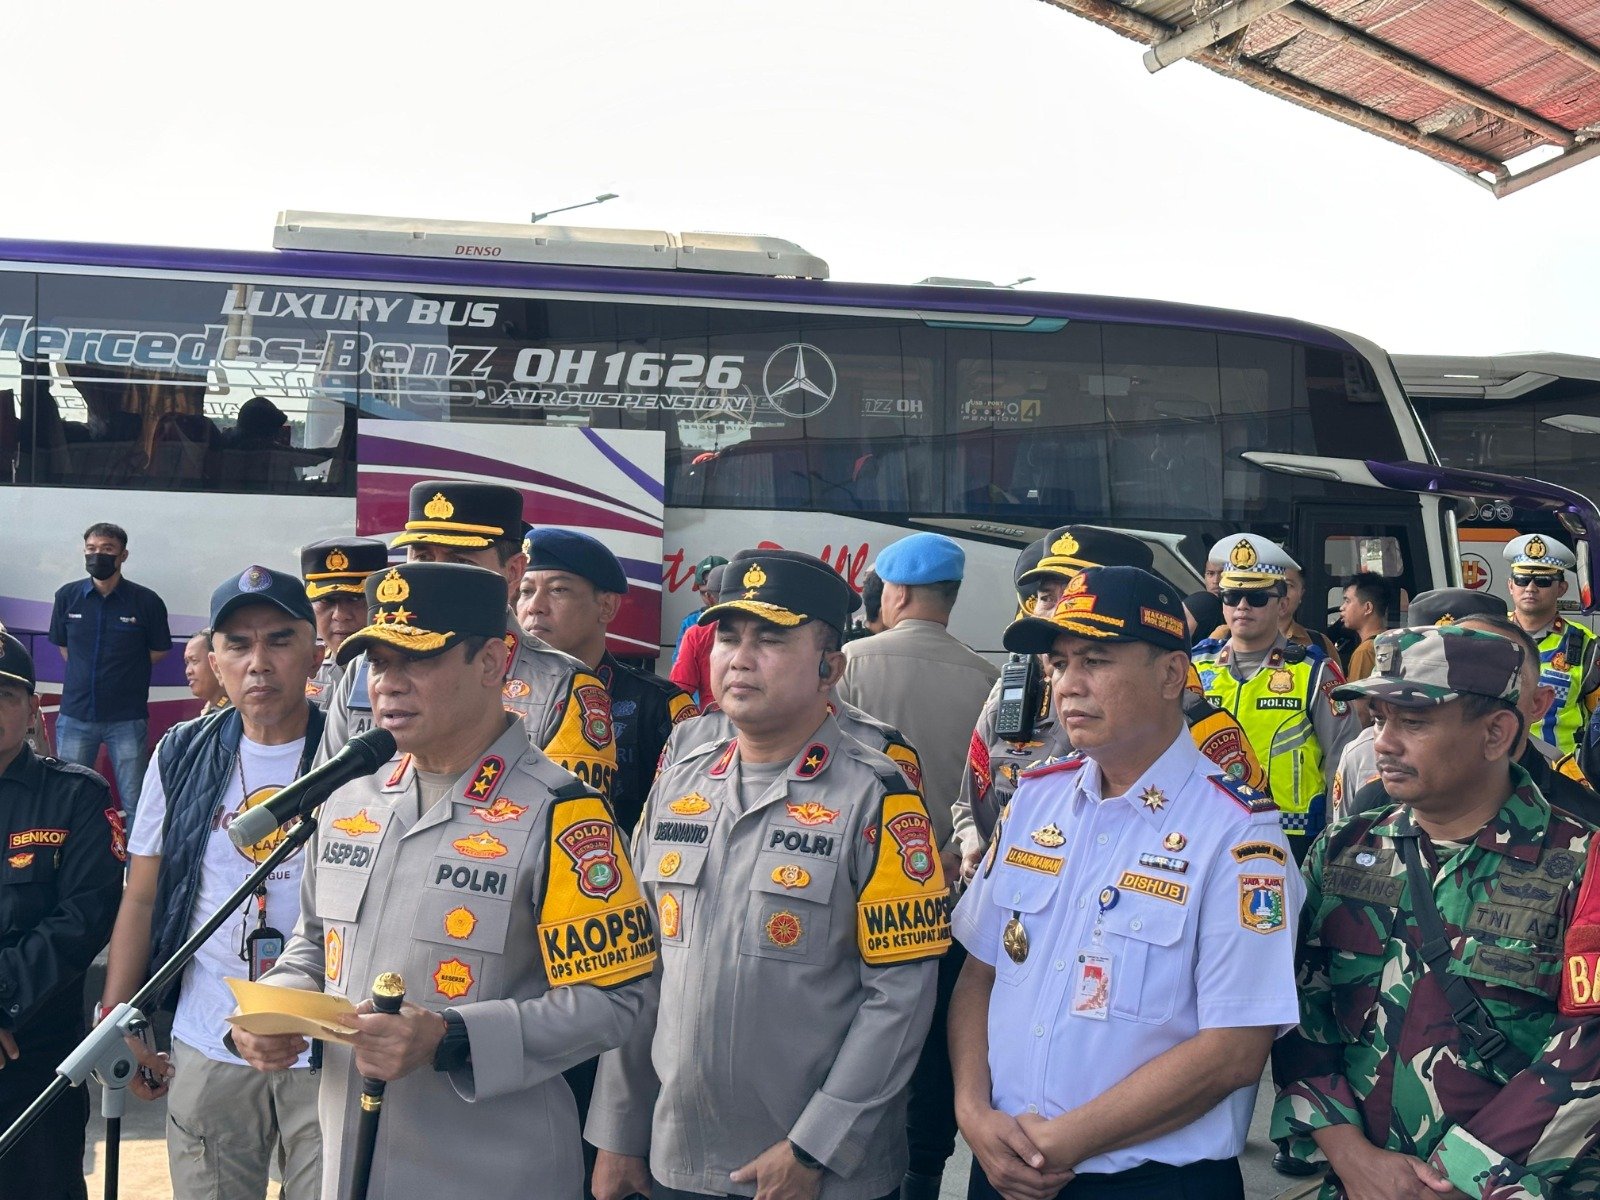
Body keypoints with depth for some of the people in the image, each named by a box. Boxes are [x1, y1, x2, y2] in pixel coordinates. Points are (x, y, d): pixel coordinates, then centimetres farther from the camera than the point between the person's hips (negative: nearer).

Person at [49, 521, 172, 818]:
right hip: (75, 716, 3)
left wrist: (124, 676, 8)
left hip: (127, 718, -2)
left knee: (134, 804, 1)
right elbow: (63, 646, 15)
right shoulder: (67, 596, 1)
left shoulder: (147, 602, -6)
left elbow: (159, 651, 6)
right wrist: (86, 676, 11)